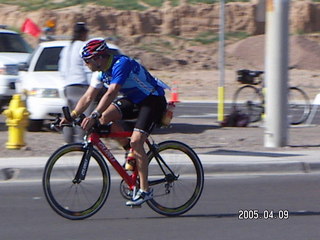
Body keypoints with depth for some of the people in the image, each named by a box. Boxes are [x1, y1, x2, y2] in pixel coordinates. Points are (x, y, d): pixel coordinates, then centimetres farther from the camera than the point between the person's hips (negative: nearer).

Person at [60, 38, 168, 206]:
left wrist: (94, 116, -45)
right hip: (133, 100, 9)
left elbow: (111, 93, -37)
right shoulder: (101, 71, 0)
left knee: (136, 141, -21)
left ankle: (145, 190, -16)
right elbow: (88, 96, 2)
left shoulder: (121, 64, -27)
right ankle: (130, 151, 6)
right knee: (105, 117, -14)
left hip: (153, 100, -8)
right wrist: (72, 116, -9)